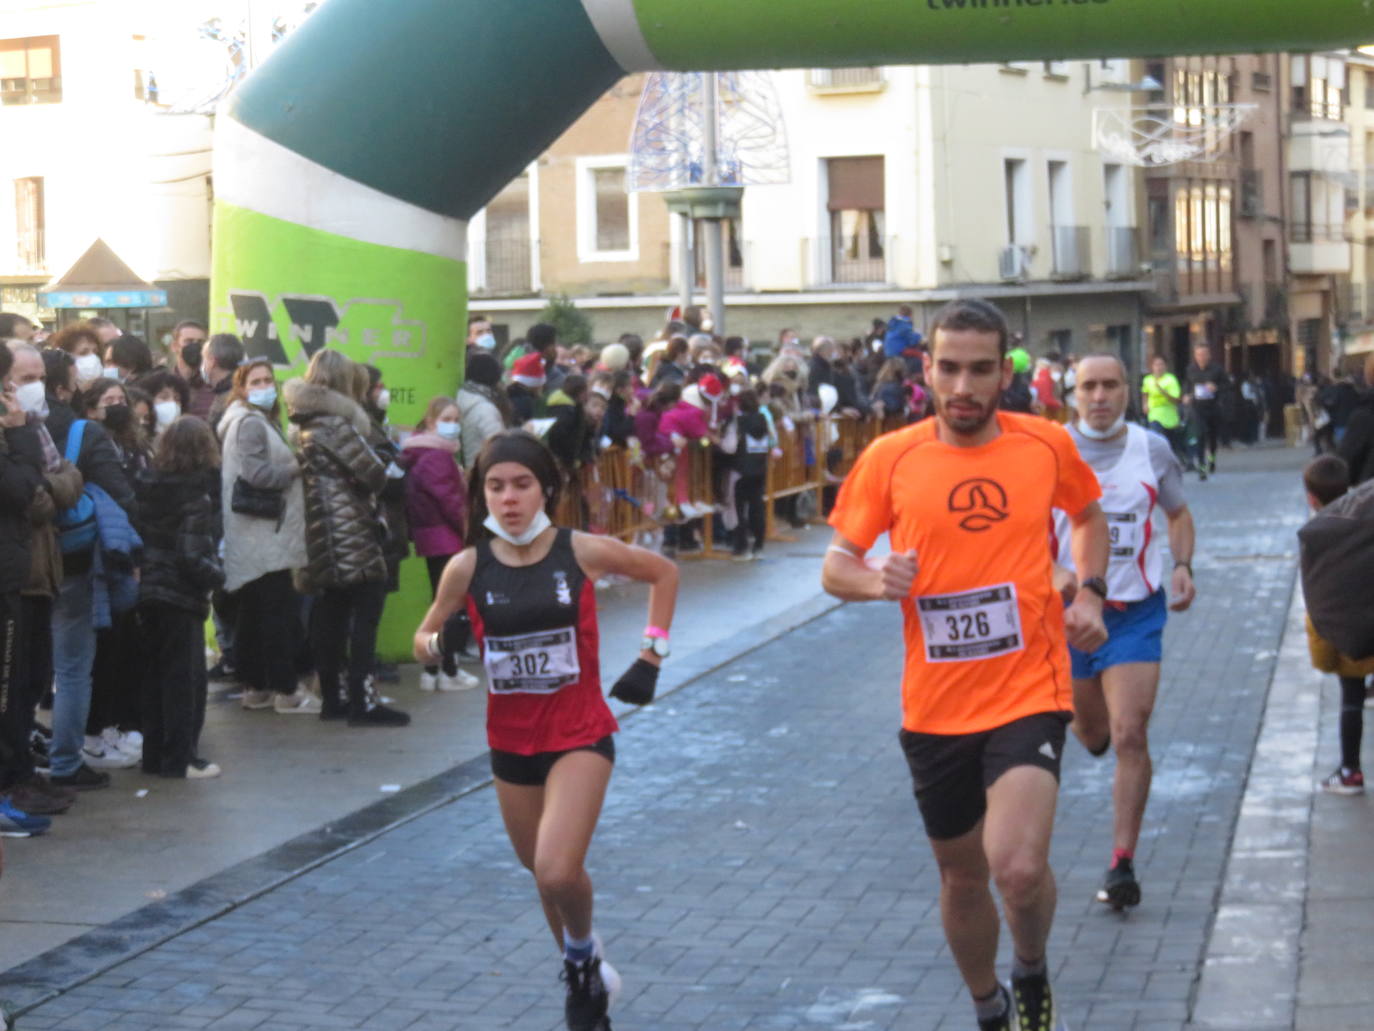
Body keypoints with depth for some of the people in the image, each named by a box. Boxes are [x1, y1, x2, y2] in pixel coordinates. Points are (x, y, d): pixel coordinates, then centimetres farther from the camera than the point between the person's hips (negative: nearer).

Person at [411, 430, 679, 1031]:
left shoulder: (582, 553, -11)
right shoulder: (468, 568, -7)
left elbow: (664, 574, 5)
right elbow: (425, 637, 5)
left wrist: (651, 655, -1)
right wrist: (437, 647, -18)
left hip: (580, 737, -3)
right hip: (510, 742, 3)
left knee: (557, 874, -21)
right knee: (545, 874, 17)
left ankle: (582, 951, 13)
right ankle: (586, 981, 43)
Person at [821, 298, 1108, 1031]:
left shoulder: (1047, 444, -2)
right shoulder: (889, 458, -4)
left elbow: (1088, 516, 19)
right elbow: (835, 567, 3)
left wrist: (1089, 591, 3)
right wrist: (875, 580, -18)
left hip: (1029, 693, -2)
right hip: (936, 704, 2)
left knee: (1018, 866, -21)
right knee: (961, 875, 16)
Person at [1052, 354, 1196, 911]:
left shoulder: (1152, 449, 0)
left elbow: (1178, 514, 16)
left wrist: (1182, 566, -2)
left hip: (1136, 610, -1)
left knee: (1130, 737, -12)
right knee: (1091, 731, 16)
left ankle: (1122, 864, -8)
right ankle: (1095, 727, 56)